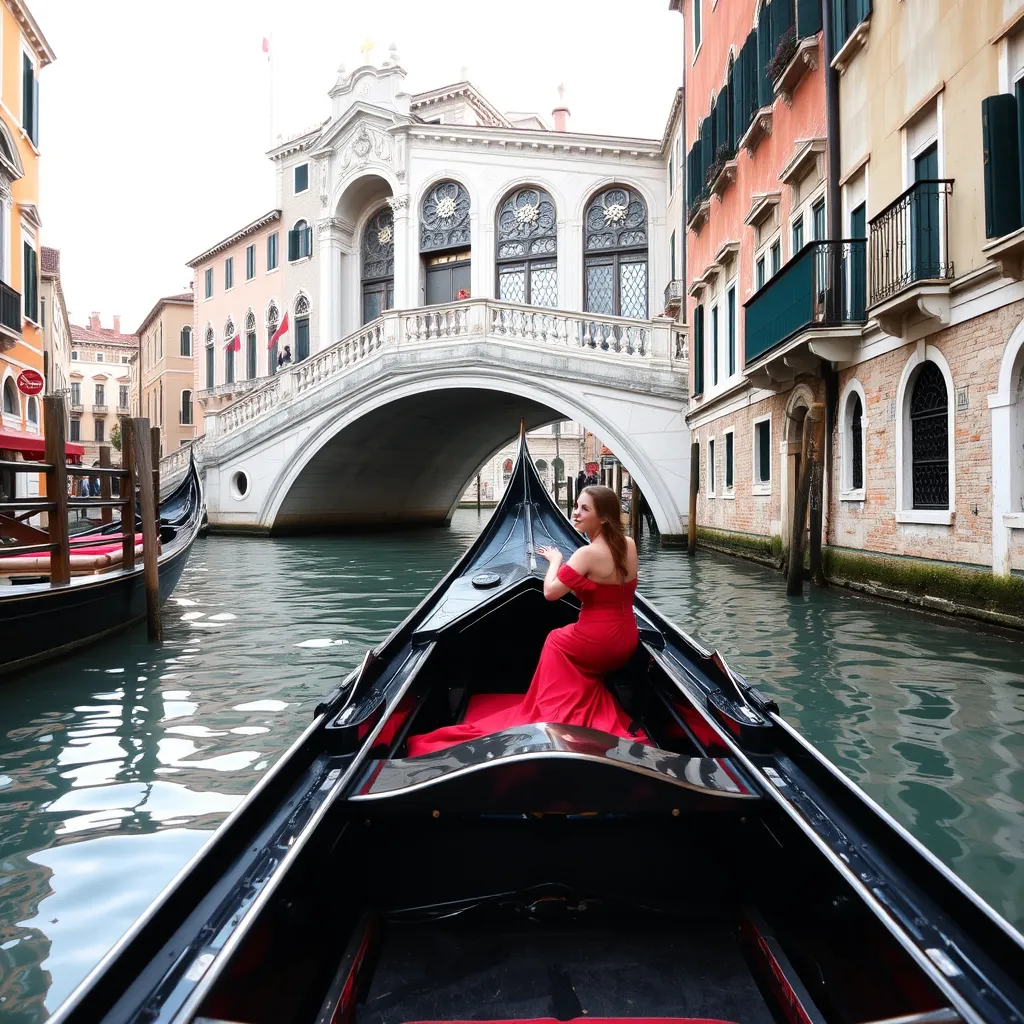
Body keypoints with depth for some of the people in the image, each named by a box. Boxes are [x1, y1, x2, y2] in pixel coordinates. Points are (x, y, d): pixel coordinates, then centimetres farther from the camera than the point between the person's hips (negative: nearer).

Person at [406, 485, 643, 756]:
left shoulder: (587, 553, -22)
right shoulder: (629, 545, 1)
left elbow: (550, 591, -16)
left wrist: (555, 560, 1)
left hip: (598, 642, -7)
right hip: (627, 641, 8)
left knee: (556, 640, 22)